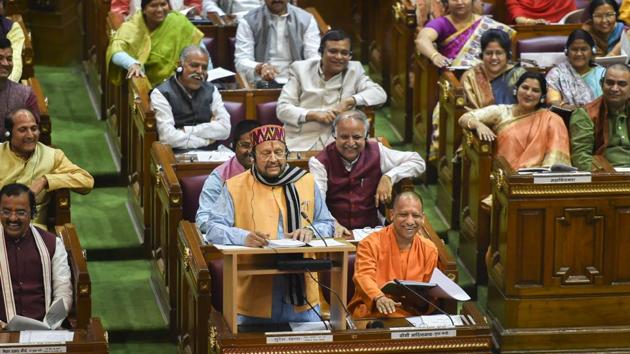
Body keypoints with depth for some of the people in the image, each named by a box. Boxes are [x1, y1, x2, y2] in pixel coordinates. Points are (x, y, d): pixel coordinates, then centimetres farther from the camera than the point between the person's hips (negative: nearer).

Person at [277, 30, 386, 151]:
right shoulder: (300, 69, 9)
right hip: (298, 144, -1)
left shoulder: (354, 70, 13)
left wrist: (349, 101, -12)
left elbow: (380, 94, 1)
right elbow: (282, 109, 3)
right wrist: (314, 115, -13)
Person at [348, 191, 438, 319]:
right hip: (371, 311, -4)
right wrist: (379, 298, -39)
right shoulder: (371, 244, 0)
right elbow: (364, 276, -16)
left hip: (411, 314, 4)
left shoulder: (429, 249, 14)